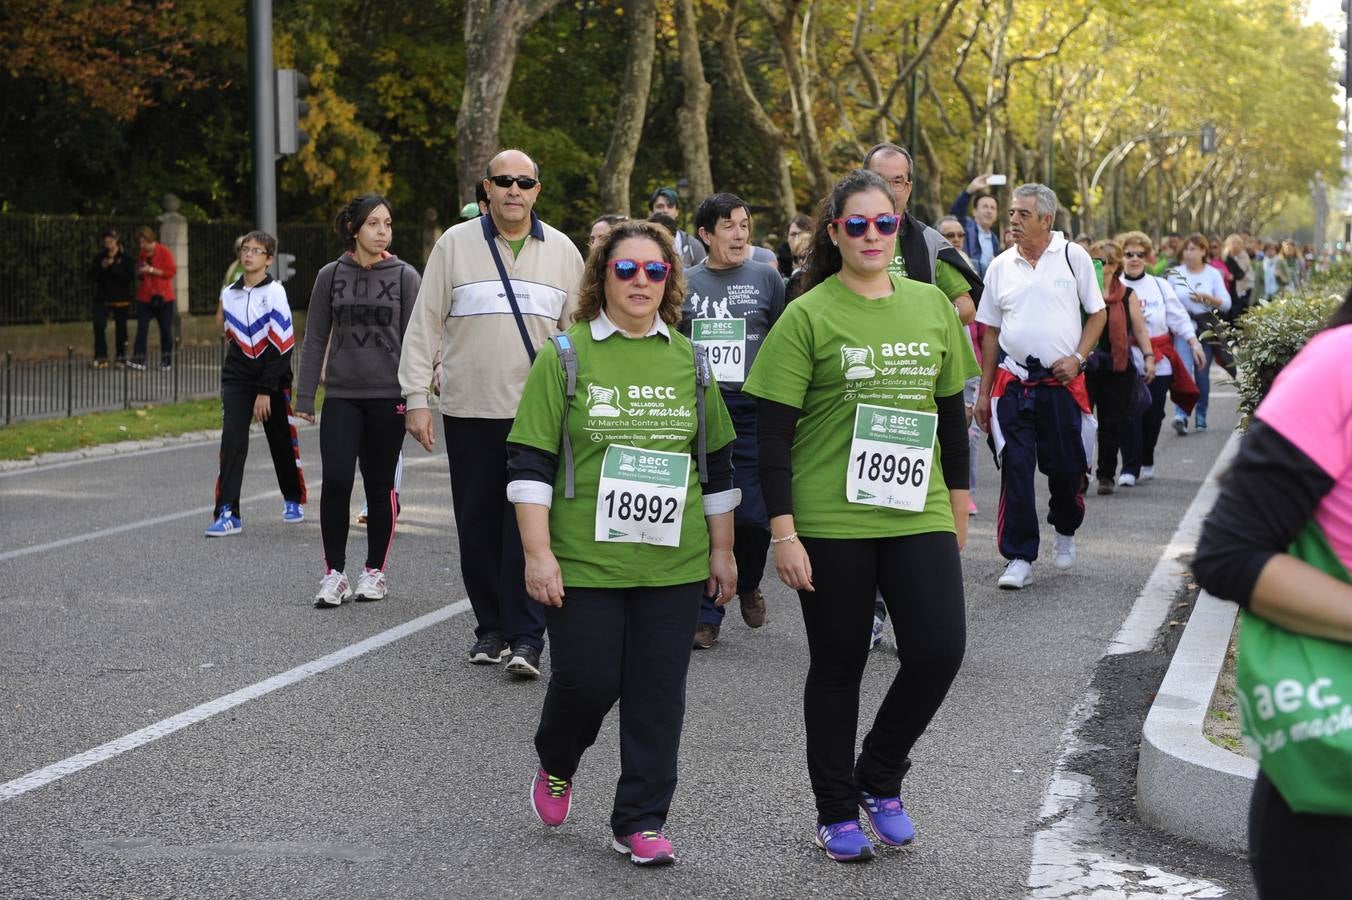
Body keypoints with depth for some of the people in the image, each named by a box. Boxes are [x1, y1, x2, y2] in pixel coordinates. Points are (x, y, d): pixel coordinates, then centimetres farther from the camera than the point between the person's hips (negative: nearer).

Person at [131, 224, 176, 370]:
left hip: (162, 298, -4)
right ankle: (138, 360, -11)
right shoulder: (142, 254, 11)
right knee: (142, 328, -7)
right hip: (145, 297, 4)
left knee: (166, 330, 2)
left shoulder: (164, 252, -6)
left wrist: (152, 270, -17)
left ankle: (166, 361, 13)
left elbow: (171, 271, -12)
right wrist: (140, 272, 0)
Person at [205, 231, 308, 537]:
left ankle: (293, 500, 34)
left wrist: (266, 391, -15)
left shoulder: (275, 292, -10)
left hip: (273, 377, -3)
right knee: (232, 439, -13)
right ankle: (228, 512, -16)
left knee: (281, 441, 10)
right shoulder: (229, 293, 5)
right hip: (237, 377, 3)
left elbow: (281, 345, -13)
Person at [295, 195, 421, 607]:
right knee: (336, 480, -9)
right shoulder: (330, 276, 6)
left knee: (379, 484, 6)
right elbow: (315, 340, 8)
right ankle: (334, 574, 1)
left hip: (388, 396, -1)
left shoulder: (405, 276, 2)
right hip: (342, 395, 1)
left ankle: (375, 572, 18)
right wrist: (305, 396, 4)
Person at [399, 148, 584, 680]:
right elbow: (425, 324, 4)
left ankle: (525, 638, -7)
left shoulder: (562, 251, 8)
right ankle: (491, 628, 18)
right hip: (469, 412, 1)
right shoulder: (455, 245, 3)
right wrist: (416, 397, -2)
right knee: (478, 526, 6)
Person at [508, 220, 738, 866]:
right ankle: (556, 766, 31)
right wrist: (537, 553, -11)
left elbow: (716, 464, 15)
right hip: (584, 563, -3)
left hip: (673, 566, 3)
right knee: (587, 679, -1)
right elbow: (530, 461, -4)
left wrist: (722, 551, 12)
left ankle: (640, 821, 13)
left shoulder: (688, 359, 9)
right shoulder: (566, 356, -2)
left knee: (658, 693, 2)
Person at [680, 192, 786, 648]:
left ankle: (748, 584, 26)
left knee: (752, 516, -4)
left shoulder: (766, 278, 6)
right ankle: (705, 615, 5)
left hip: (752, 414, -1)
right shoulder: (684, 284, 10)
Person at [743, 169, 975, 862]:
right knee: (837, 666, 6)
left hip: (919, 515, 4)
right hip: (830, 521, -3)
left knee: (939, 649, -6)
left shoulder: (931, 306, 7)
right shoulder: (808, 317, -6)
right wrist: (783, 532, -12)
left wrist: (958, 505, 17)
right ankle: (837, 811, 22)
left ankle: (880, 777, 19)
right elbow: (773, 433, -7)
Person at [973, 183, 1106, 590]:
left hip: (1062, 381, -1)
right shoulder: (1001, 266, 6)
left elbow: (1097, 313, 6)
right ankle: (1019, 558, -2)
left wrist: (1077, 358, -9)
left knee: (1065, 466, 6)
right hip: (1013, 382, 1)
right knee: (1015, 468, -6)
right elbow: (991, 331, 11)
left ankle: (1065, 531, 35)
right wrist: (983, 392, 9)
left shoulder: (1073, 257, 0)